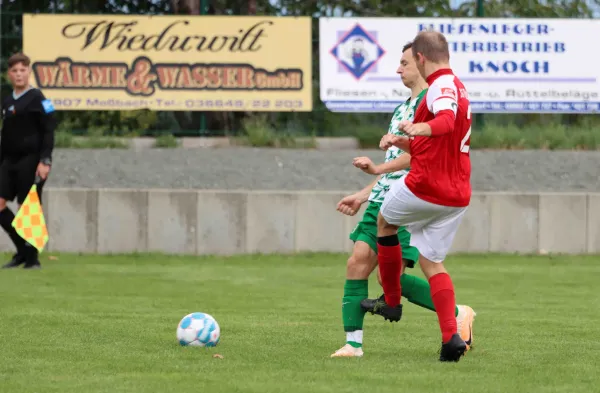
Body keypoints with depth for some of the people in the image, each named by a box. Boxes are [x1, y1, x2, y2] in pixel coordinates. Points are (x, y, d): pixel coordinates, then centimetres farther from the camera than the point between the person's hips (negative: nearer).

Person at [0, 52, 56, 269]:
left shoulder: (36, 99, -6)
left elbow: (48, 132, -10)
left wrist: (45, 161, -17)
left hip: (31, 160, -7)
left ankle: (31, 257, 5)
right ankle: (22, 249, 8)